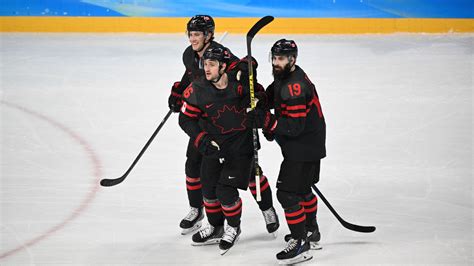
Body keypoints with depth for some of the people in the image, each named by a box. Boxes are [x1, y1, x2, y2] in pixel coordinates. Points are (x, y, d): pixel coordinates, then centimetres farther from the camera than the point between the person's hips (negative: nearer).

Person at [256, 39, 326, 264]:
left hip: (304, 148, -11)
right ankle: (311, 233, 41)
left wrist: (266, 121, -31)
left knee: (288, 192, -11)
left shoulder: (295, 87, -26)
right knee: (302, 188, 25)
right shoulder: (284, 77, 6)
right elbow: (271, 97, 20)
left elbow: (294, 127, -30)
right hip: (309, 143, 11)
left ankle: (301, 245, -5)